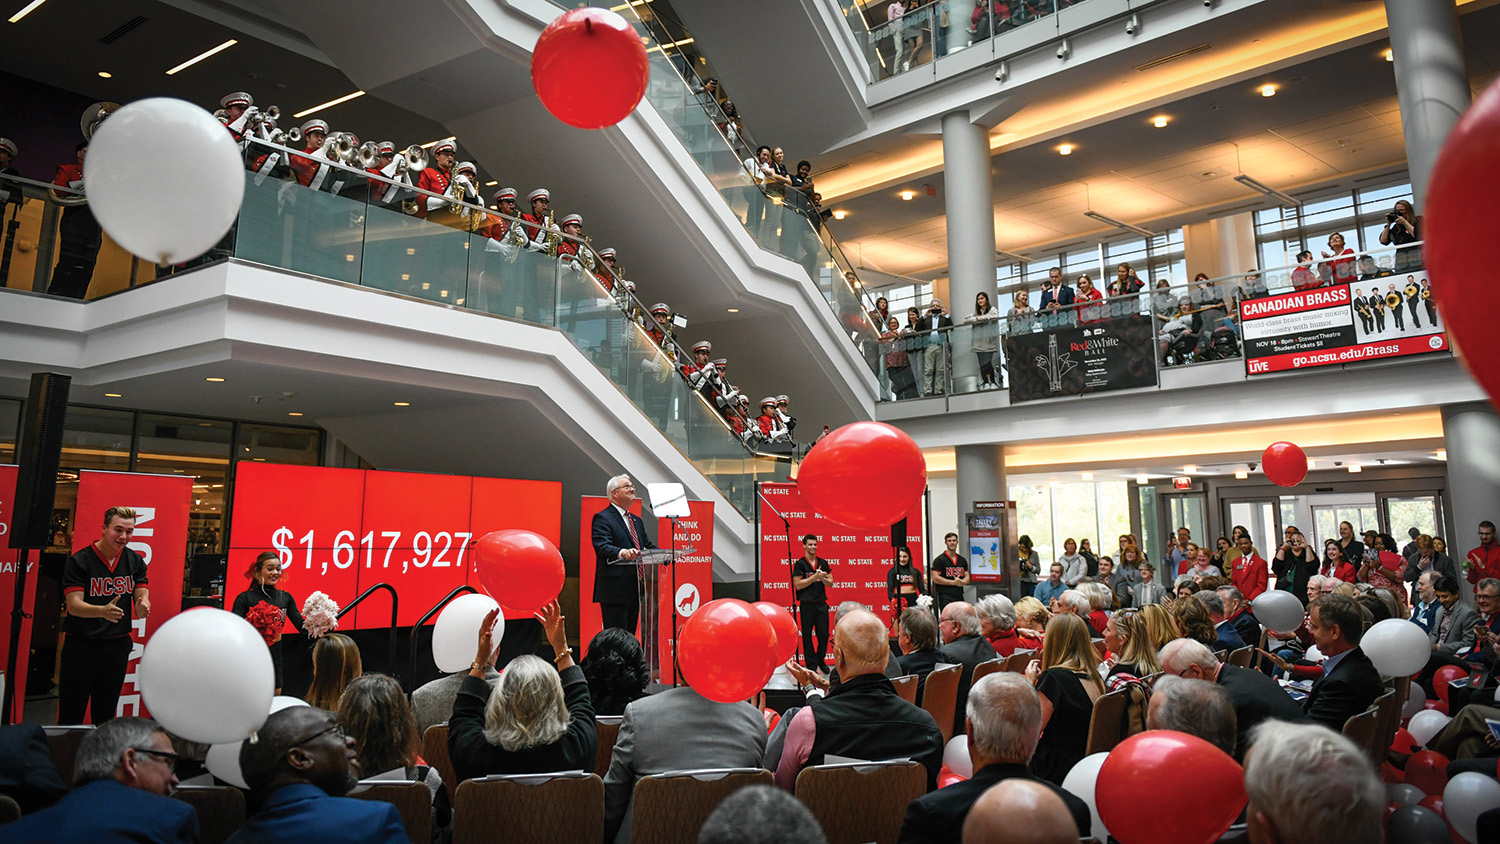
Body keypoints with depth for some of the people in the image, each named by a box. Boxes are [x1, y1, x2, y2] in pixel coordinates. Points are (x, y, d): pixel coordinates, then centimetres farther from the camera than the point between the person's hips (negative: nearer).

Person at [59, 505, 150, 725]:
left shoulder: (135, 561, 5)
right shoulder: (79, 561, -8)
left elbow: (142, 595, 2)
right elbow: (74, 605, -15)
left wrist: (143, 604, -23)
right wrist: (103, 611, -35)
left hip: (117, 645, 4)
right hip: (81, 645, -3)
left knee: (105, 716, 13)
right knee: (70, 716, 2)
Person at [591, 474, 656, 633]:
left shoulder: (637, 520, 22)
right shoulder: (602, 518, -5)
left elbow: (648, 546, 19)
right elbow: (602, 547, -20)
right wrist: (622, 552, -40)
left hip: (634, 591, 8)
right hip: (614, 592, -8)